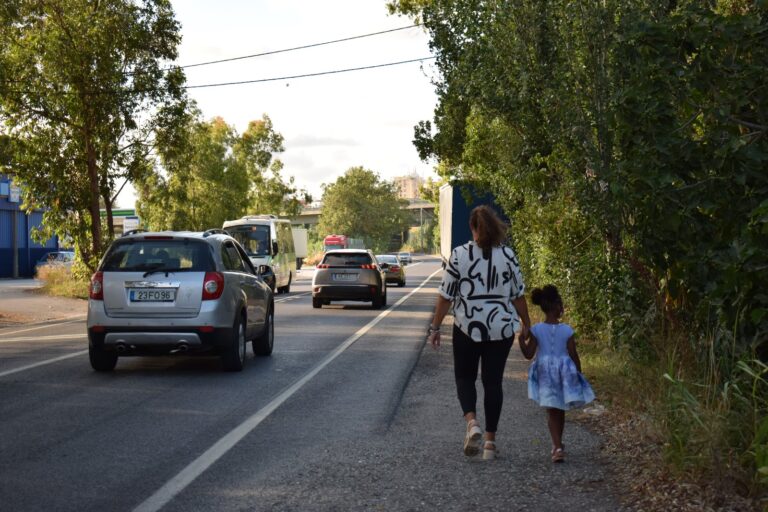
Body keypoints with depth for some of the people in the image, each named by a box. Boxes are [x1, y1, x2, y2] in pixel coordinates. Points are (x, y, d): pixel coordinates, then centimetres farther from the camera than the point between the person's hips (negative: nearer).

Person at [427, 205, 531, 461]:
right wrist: (526, 325, 14)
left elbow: (446, 295, -5)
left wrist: (435, 327, 2)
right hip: (501, 329, 2)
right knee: (493, 382, 10)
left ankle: (472, 422, -11)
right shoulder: (508, 255, -1)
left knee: (465, 377, 14)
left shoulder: (459, 254, -7)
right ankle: (490, 440, 12)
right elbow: (518, 294, 3)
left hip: (467, 327, -2)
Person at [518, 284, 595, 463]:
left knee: (552, 411, 4)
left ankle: (558, 447, -11)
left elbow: (529, 354, -6)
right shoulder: (567, 330, -8)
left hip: (546, 374, 0)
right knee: (560, 411, 18)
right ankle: (558, 444, 33)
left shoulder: (537, 330, -7)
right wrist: (579, 375, 7)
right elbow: (574, 356, -4)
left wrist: (521, 339, 1)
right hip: (565, 373, 0)